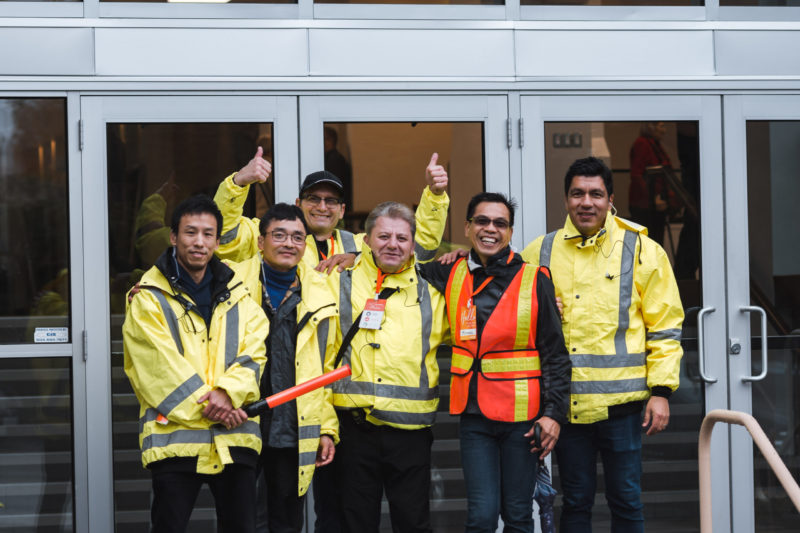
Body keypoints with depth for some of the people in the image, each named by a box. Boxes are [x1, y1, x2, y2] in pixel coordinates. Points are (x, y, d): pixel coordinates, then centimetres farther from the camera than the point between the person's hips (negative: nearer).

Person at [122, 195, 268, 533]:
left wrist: (228, 392, -17)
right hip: (175, 436, -4)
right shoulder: (149, 299, 1)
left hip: (235, 437, 4)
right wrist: (208, 406, -15)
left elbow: (253, 353, 2)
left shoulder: (237, 295, 14)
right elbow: (161, 365, -9)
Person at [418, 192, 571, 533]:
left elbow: (555, 353, 0)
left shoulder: (535, 280, -1)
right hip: (474, 414, 2)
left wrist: (553, 412, -7)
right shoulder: (451, 277, 5)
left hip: (521, 415, -2)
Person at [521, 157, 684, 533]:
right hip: (564, 402, 2)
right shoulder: (540, 253, 6)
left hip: (620, 400, -2)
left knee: (626, 500, 5)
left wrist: (661, 390, -4)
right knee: (576, 501, 10)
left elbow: (665, 328, 2)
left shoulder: (642, 251, 2)